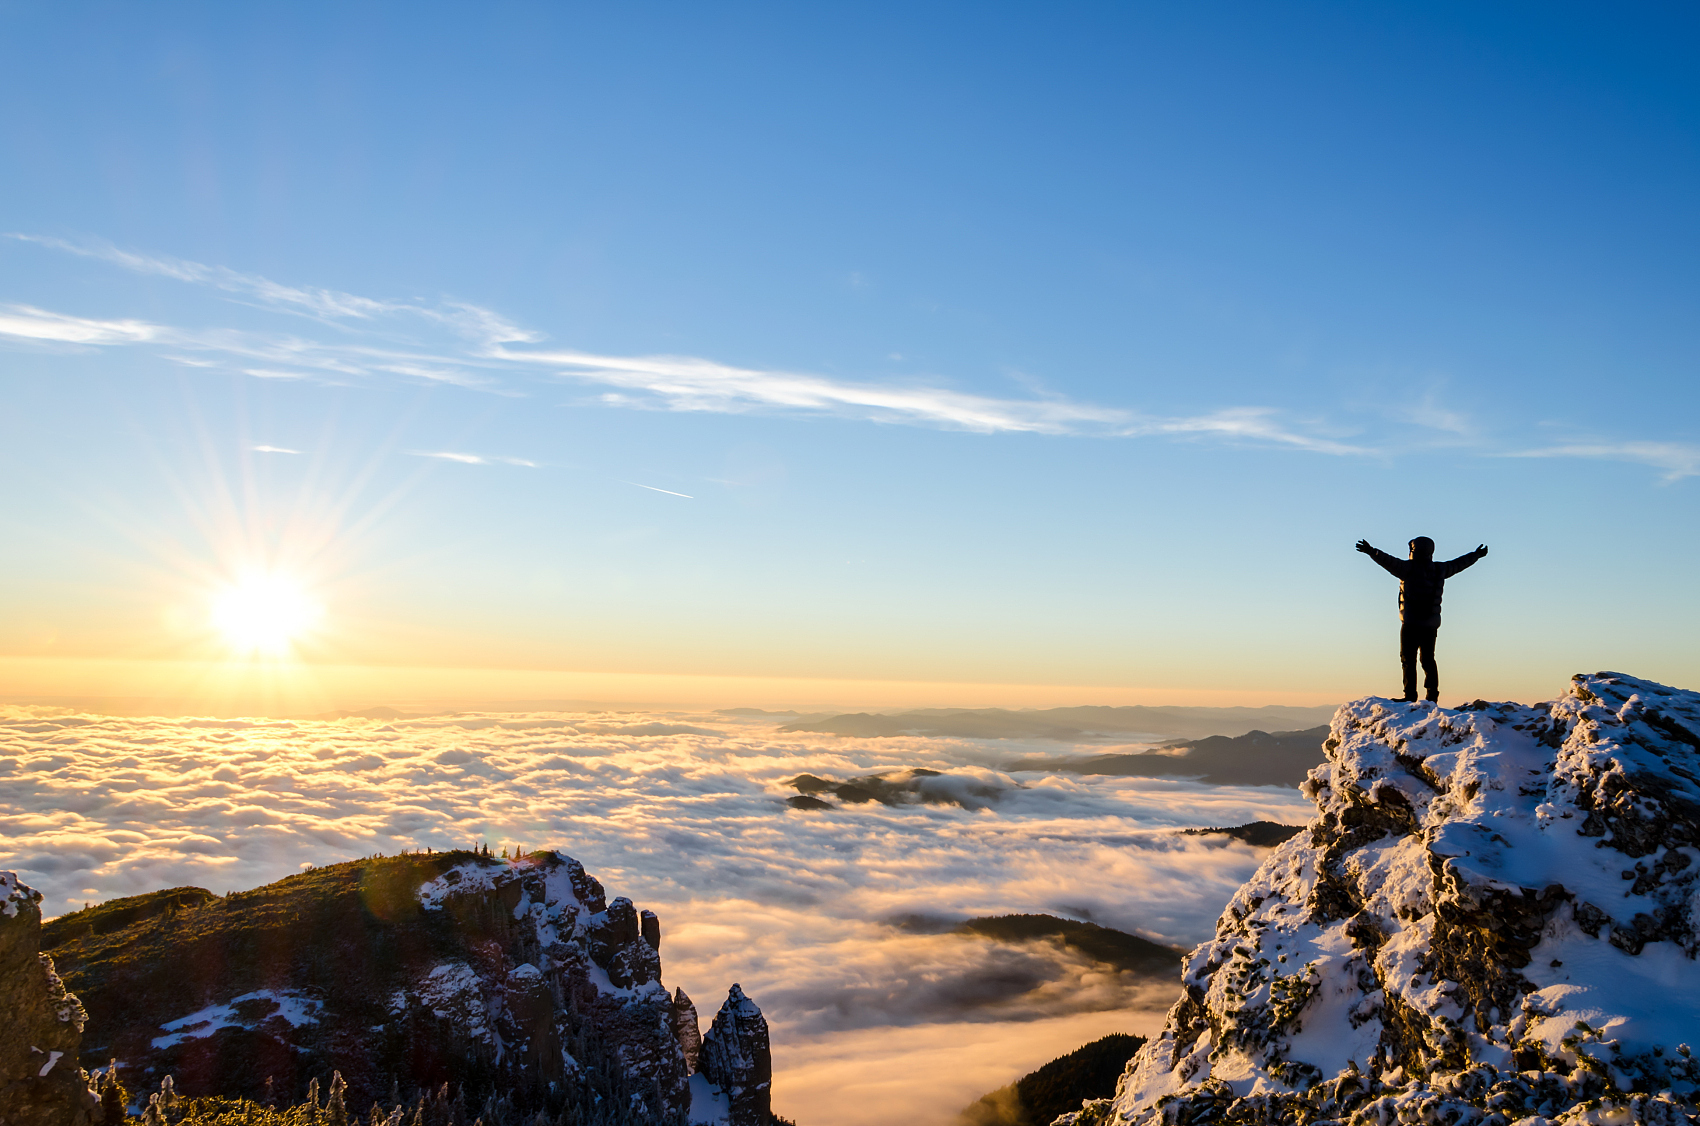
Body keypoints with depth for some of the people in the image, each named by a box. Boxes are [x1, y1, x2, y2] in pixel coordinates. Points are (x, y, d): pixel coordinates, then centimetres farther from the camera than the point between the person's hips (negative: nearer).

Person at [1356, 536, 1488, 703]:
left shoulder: (1410, 568, -9)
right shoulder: (1439, 569, 9)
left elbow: (1390, 562, -25)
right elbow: (1458, 563, 25)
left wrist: (1372, 551, -34)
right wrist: (1477, 554, 42)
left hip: (1411, 624, -6)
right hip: (1431, 624, 6)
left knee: (1408, 660, -4)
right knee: (1428, 660, 15)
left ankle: (1410, 695, -8)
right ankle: (1432, 694, 12)